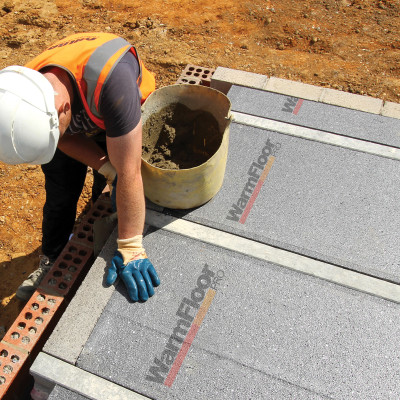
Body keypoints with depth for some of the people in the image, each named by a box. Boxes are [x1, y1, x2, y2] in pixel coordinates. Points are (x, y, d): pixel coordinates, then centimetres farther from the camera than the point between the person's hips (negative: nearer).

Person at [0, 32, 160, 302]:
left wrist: (131, 248, -39)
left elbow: (128, 175, -44)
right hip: (76, 131, 3)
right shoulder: (25, 96, -33)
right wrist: (108, 169, -27)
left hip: (124, 120, -2)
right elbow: (68, 140, -13)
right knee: (60, 196, 6)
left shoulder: (110, 81, -50)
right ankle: (50, 262, 31)